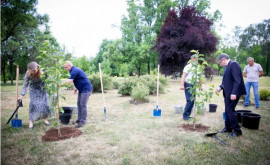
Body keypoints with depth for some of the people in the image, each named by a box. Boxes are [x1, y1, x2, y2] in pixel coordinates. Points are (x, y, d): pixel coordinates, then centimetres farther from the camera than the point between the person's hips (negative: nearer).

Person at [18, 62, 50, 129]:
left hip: (42, 87, 0)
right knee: (33, 103, -10)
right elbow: (25, 84, -18)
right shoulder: (28, 73, -25)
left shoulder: (43, 72, -31)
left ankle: (45, 119, 15)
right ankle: (31, 121, 0)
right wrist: (22, 95, -22)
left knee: (44, 103, -2)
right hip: (33, 88, 0)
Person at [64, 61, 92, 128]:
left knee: (83, 105, -8)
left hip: (86, 89, -10)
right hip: (81, 89, 10)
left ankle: (82, 121, -2)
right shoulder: (74, 70, 12)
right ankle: (79, 119, 19)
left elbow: (69, 81, -28)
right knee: (79, 104, 11)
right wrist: (76, 88, 12)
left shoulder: (75, 71, -19)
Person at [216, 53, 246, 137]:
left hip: (233, 93, -10)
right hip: (227, 93, 10)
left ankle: (237, 130, 7)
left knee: (230, 110, -6)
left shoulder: (234, 64, -14)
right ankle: (228, 127, 28)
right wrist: (220, 87, 7)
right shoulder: (227, 66, 15)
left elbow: (237, 80, -21)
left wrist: (234, 93, -26)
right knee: (227, 110, 15)